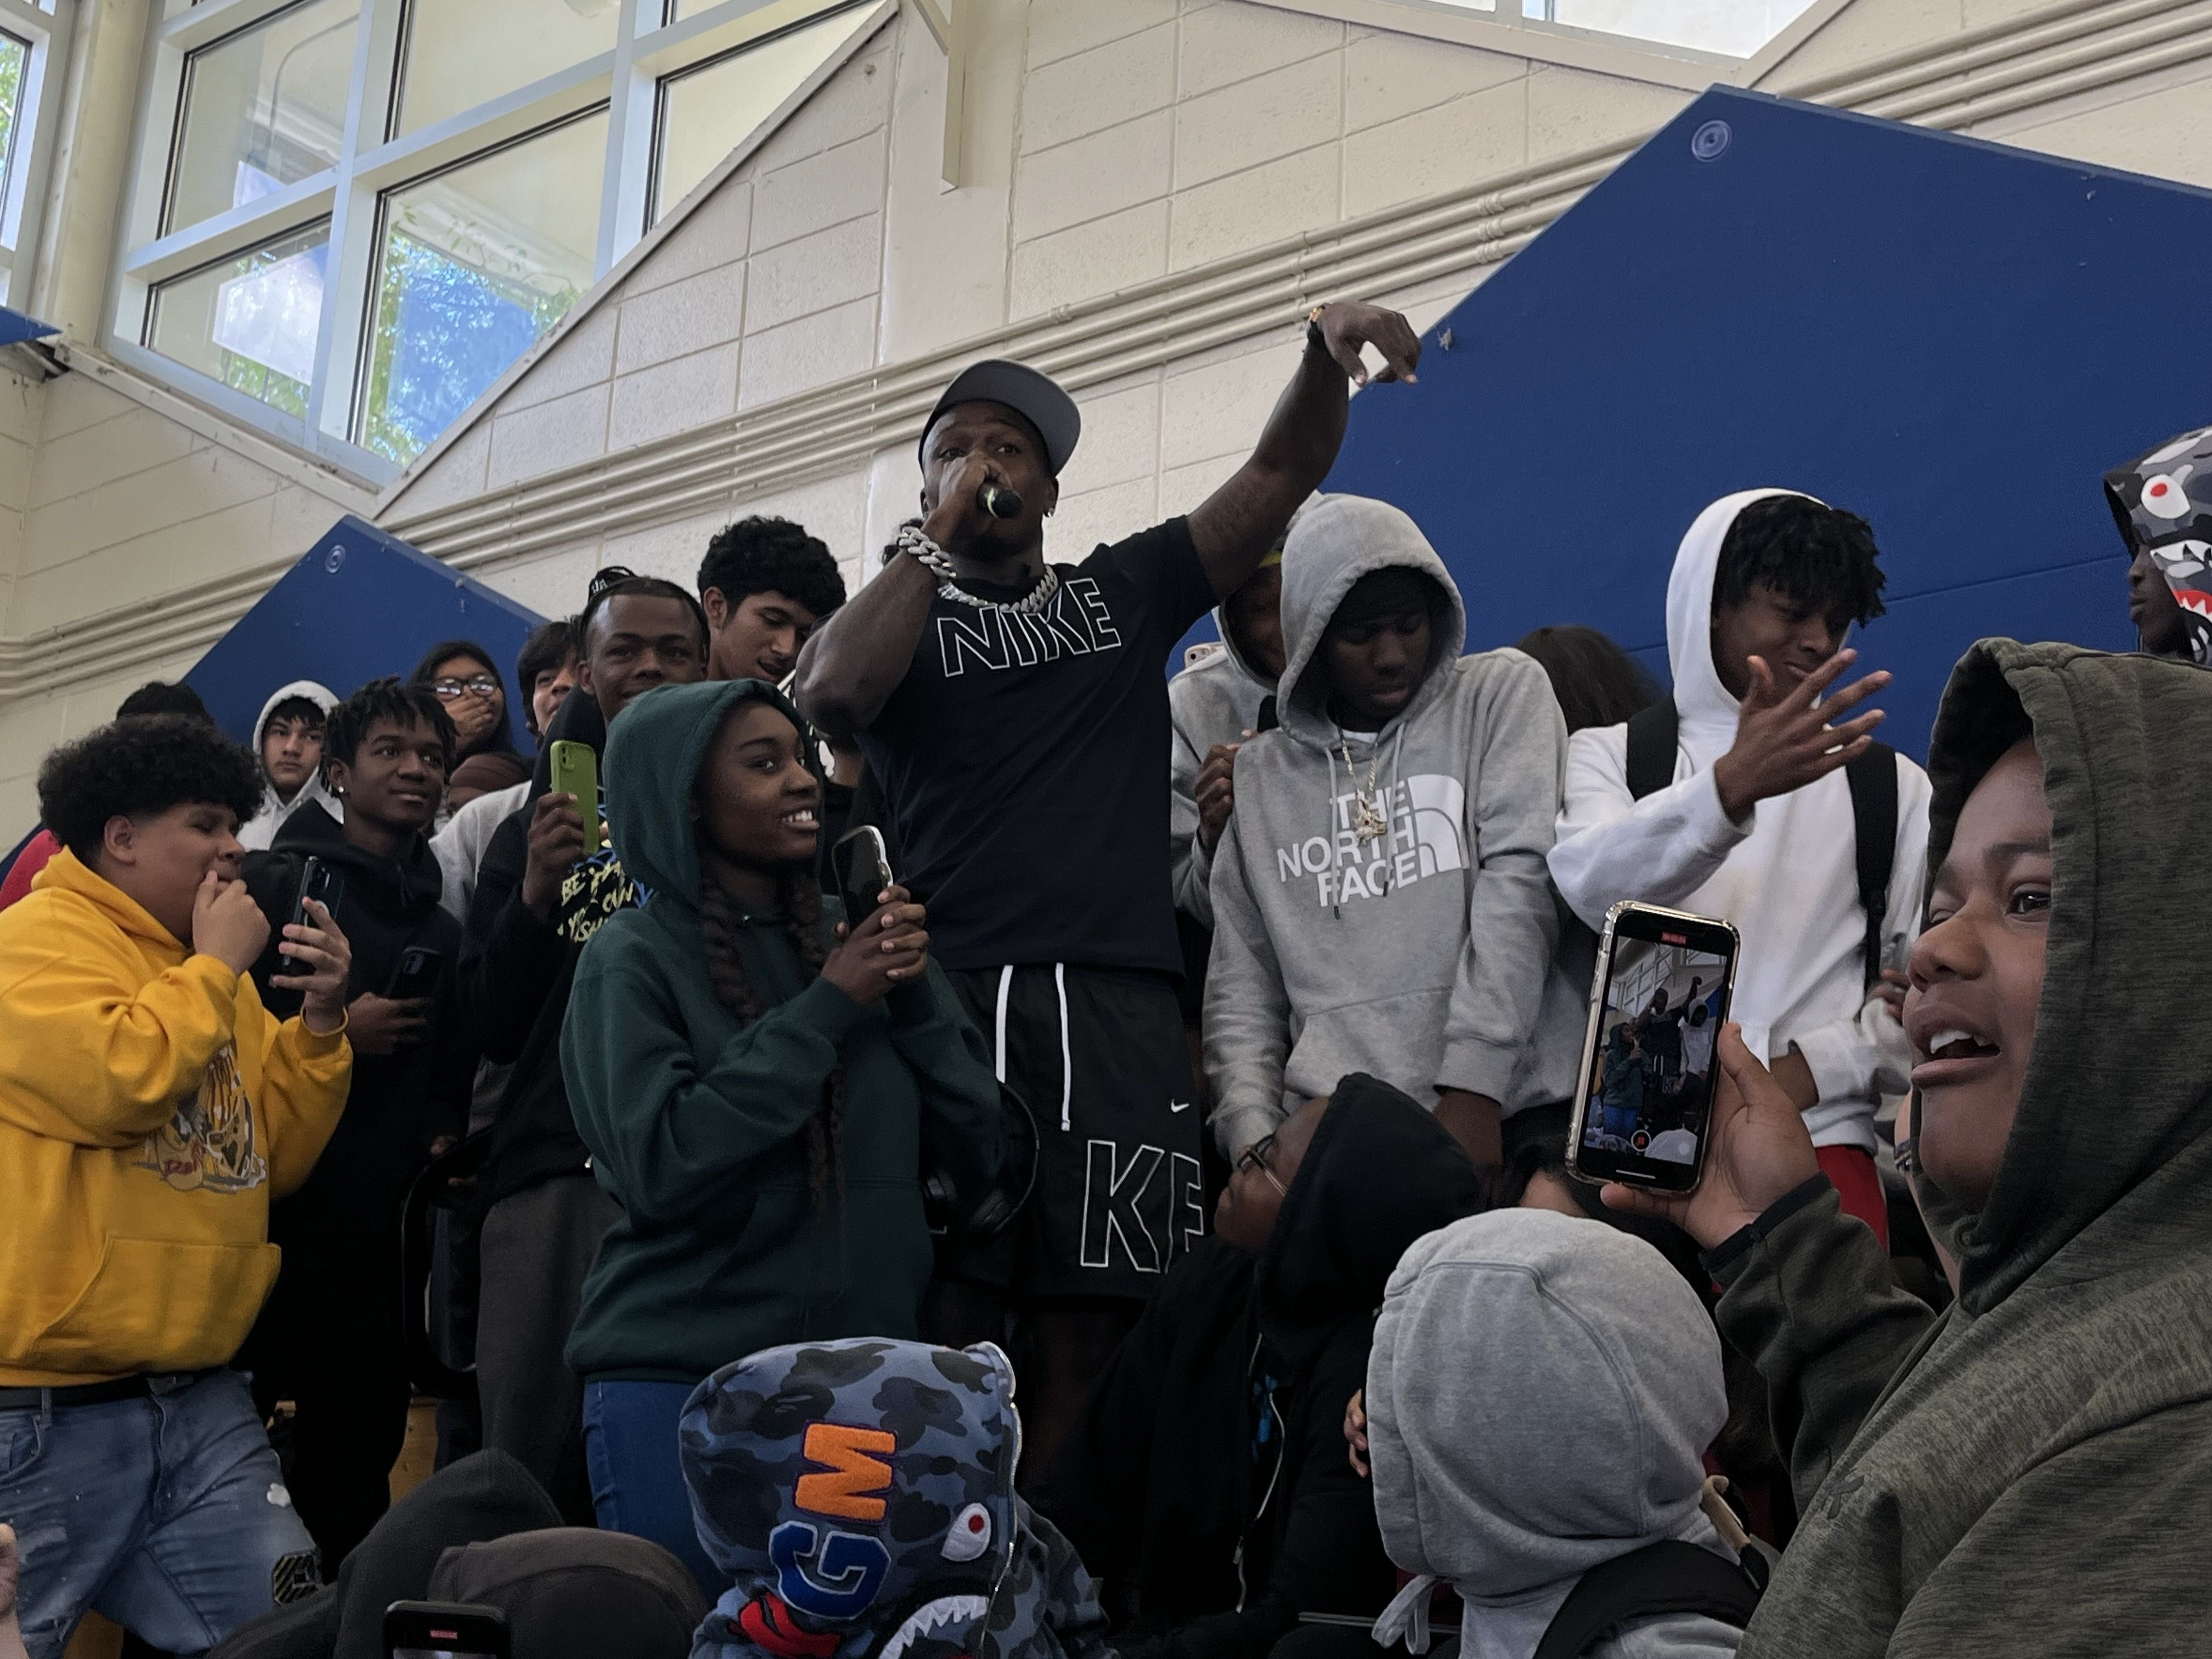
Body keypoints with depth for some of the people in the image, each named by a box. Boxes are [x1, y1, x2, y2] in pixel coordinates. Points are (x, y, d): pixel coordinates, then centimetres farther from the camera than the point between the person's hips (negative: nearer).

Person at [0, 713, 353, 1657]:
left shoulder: (209, 976, 17)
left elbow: (274, 1161, 15)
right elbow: (117, 1083, -25)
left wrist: (320, 1020, 2)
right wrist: (218, 965, -10)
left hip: (201, 1404, 8)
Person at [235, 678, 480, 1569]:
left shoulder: (439, 928, 17)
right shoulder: (274, 885, -2)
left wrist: (442, 1134, 4)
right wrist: (330, 1032, -15)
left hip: (372, 1237, 6)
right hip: (263, 1219, -6)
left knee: (355, 1468, 11)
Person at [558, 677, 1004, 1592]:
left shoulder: (848, 937, 7)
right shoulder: (633, 960, -5)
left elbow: (977, 1150, 5)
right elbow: (662, 1166, -19)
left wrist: (916, 996, -11)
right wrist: (825, 1011, -17)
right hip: (680, 1380, -4)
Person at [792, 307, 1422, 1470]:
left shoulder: (1125, 593, 23)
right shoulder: (896, 616, 17)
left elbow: (1281, 472, 16)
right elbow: (830, 693, -7)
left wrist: (1325, 351, -2)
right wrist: (937, 538, 2)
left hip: (1116, 1013, 2)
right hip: (948, 996, -2)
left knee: (1086, 1338, -1)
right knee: (940, 1327, -10)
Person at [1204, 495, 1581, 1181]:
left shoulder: (1502, 692, 10)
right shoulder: (1259, 773, 17)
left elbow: (1520, 878, -3)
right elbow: (1243, 988, 15)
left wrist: (1473, 1089, -13)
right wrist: (1252, 1133, -3)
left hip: (1510, 1115, -2)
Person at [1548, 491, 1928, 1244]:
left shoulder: (1891, 786, 17)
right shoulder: (1607, 757, 13)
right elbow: (1596, 884, -11)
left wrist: (1812, 1067, -7)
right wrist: (1731, 786, -27)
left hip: (1818, 1134, 1)